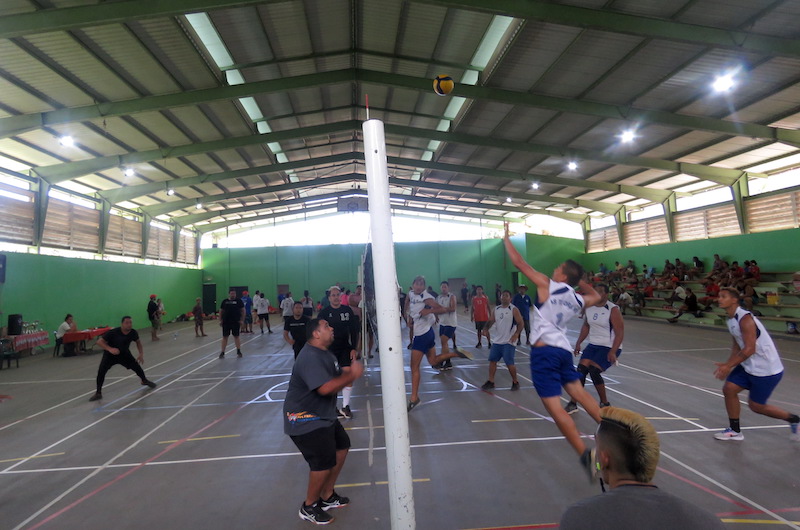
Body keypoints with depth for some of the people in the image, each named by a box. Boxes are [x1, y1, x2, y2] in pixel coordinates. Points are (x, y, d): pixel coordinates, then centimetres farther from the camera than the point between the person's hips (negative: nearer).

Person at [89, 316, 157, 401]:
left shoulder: (133, 332, -20)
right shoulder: (113, 332, -32)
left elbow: (138, 342, 0)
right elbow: (99, 341, -29)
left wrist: (141, 354, -10)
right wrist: (110, 349, -45)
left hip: (124, 353, 3)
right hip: (110, 354, -3)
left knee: (137, 366, 1)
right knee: (101, 371, -22)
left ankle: (144, 380, 34)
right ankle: (98, 393, -3)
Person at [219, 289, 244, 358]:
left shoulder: (239, 301, 0)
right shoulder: (225, 301, 6)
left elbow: (243, 310, 0)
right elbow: (221, 311, 11)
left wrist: (242, 320, -7)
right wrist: (220, 320, 3)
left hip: (236, 322, -1)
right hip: (226, 322, 1)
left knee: (236, 336, 7)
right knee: (225, 337, 4)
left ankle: (238, 351, 17)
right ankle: (222, 352, 10)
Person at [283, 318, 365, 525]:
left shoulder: (326, 354, 8)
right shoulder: (310, 358, -27)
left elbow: (338, 376, 9)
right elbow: (326, 388, -36)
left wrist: (350, 372, -12)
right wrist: (352, 375, -27)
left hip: (323, 415, 11)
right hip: (304, 420, -11)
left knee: (341, 446, 18)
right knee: (324, 462, -10)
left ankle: (327, 496, 34)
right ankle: (309, 508, 16)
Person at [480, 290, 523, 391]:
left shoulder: (514, 310, -7)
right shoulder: (496, 309, 10)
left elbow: (520, 323, -9)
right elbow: (491, 321, 12)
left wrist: (516, 334, -22)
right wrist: (486, 328, -8)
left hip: (509, 342, -6)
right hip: (497, 341, 6)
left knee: (509, 363, -6)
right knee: (492, 360, 5)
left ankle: (515, 382, 14)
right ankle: (490, 382, 16)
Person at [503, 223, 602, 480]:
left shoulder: (547, 285, -5)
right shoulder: (578, 299, 12)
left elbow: (519, 263, -3)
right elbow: (596, 296, 37)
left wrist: (506, 238, 9)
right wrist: (580, 280, 33)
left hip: (544, 351, -7)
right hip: (563, 350, 7)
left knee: (554, 407, -4)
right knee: (579, 393, 24)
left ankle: (586, 455, -5)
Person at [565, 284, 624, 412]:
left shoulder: (613, 310, -15)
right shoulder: (588, 307, 4)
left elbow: (620, 333, -16)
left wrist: (613, 352, -24)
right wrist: (578, 343, 12)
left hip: (609, 348, -6)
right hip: (593, 345, 6)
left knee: (594, 371, -18)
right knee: (581, 369, -6)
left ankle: (605, 404, 4)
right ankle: (573, 403, 4)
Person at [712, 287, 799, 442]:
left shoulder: (745, 318, -24)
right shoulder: (731, 320, 5)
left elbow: (749, 349, -26)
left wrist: (728, 366, -24)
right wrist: (727, 364, -1)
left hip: (767, 369, -8)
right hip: (749, 366, 8)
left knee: (756, 405, 3)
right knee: (729, 389, 1)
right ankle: (735, 431, 12)